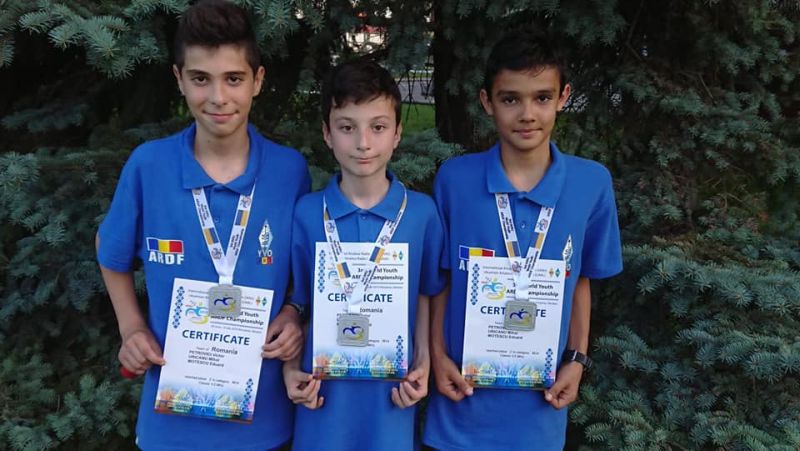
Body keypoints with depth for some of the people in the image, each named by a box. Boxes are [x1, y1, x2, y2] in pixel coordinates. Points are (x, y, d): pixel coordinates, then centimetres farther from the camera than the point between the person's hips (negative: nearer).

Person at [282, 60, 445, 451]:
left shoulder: (422, 211, -6)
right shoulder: (306, 212, -7)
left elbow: (425, 296, 4)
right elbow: (295, 302, 2)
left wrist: (423, 365, -3)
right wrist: (290, 369, -7)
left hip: (391, 388, 0)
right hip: (324, 389, 0)